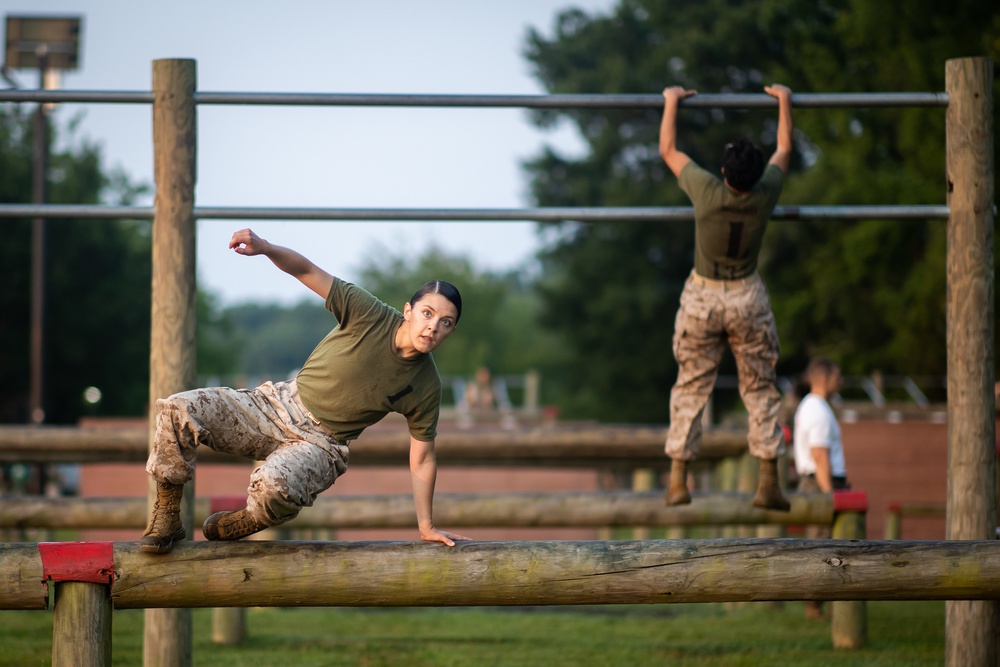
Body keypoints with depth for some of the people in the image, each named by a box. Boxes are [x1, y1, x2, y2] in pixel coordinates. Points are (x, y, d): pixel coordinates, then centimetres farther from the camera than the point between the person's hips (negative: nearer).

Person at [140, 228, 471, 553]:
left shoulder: (426, 387, -9)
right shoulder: (369, 314, -11)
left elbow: (422, 460, 0)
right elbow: (307, 271, -9)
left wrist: (427, 527, -3)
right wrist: (264, 248, -29)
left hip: (320, 444, -2)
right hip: (278, 405, 2)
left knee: (272, 486, -37)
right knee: (179, 410, -21)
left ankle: (242, 524, 1)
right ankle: (166, 516, -1)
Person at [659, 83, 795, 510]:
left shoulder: (707, 192, -19)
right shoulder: (765, 195, -14)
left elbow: (668, 151, -2)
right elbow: (784, 151, 7)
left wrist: (672, 102, 11)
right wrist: (784, 101, 20)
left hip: (701, 297, -1)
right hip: (748, 298, 1)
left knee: (691, 387, 6)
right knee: (760, 388, 7)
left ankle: (678, 480, 3)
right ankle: (768, 481, 2)